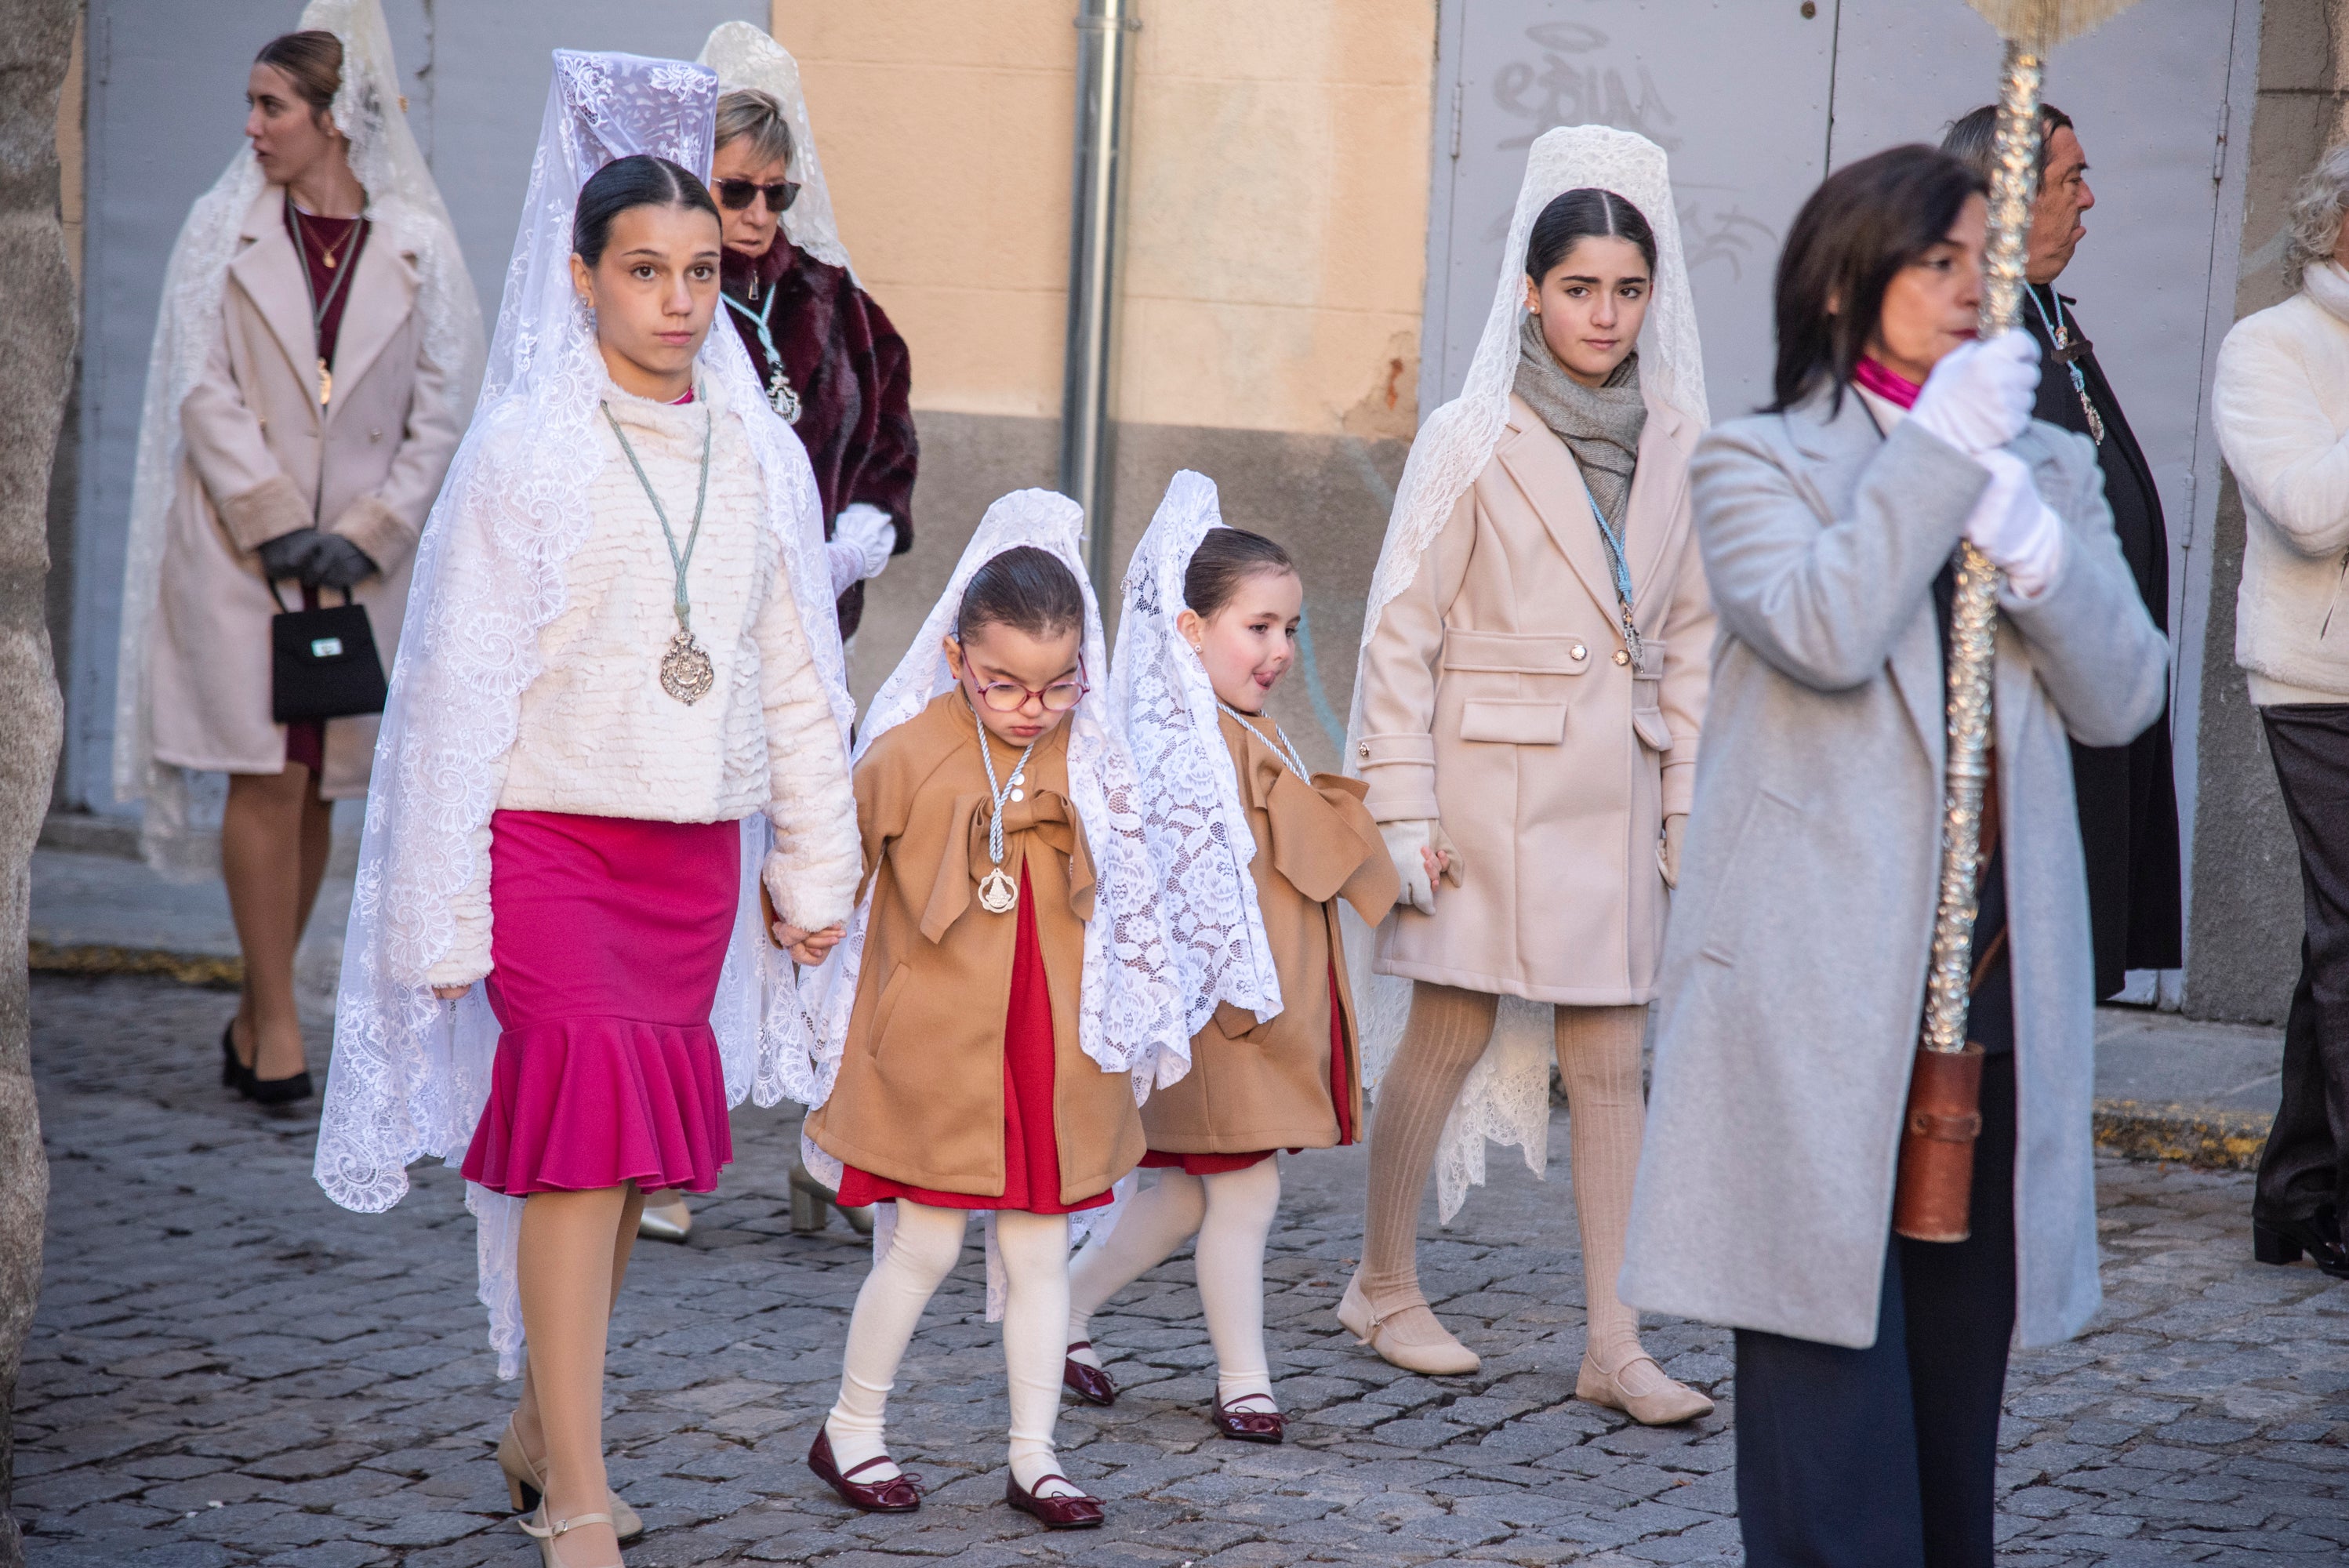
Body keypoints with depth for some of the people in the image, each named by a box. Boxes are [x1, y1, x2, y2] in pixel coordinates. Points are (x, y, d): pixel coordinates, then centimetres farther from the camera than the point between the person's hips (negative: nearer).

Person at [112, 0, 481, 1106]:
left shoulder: (417, 246, 3)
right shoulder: (222, 229, 4)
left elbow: (443, 411, 2)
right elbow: (202, 392, -2)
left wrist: (365, 533, -8)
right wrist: (278, 526, -11)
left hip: (365, 552, 1)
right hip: (238, 547, -1)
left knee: (320, 788, 5)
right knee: (270, 778, -7)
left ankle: (256, 1009, 16)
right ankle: (275, 1024, 0)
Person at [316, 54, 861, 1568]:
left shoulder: (762, 455, 6)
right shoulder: (524, 452, -6)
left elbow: (798, 675, 13)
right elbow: (460, 682, -5)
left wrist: (815, 859, 14)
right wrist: (448, 904, -7)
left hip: (697, 848, 4)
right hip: (550, 833, -4)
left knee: (631, 1144, 8)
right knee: (581, 1128, -10)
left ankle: (542, 1424, 26)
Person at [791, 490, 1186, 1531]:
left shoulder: (1089, 764, 3)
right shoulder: (908, 754, -9)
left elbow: (1126, 902, 13)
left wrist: (1137, 1029, 15)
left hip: (1052, 1051, 3)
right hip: (931, 1044, -3)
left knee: (1040, 1250, 8)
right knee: (924, 1243, -1)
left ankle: (1033, 1460, 16)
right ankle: (849, 1431, 17)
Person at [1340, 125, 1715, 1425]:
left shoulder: (1672, 441, 7)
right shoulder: (1471, 442, -5)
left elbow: (1687, 635, 13)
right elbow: (1400, 635, -5)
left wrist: (1689, 801, 8)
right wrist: (1405, 811, -9)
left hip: (1615, 785, 4)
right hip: (1490, 779, -4)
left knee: (1610, 1062, 2)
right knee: (1449, 1036, 3)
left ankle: (1615, 1346, 5)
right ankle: (1384, 1288, 22)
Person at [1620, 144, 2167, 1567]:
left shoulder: (2053, 470, 17)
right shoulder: (1763, 463, 4)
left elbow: (2121, 698, 5)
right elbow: (1822, 631, -16)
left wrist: (2027, 534, -10)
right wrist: (1941, 447, -10)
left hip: (1997, 977, 5)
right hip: (1823, 993, -5)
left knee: (1958, 1367, 9)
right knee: (1830, 1362, -7)